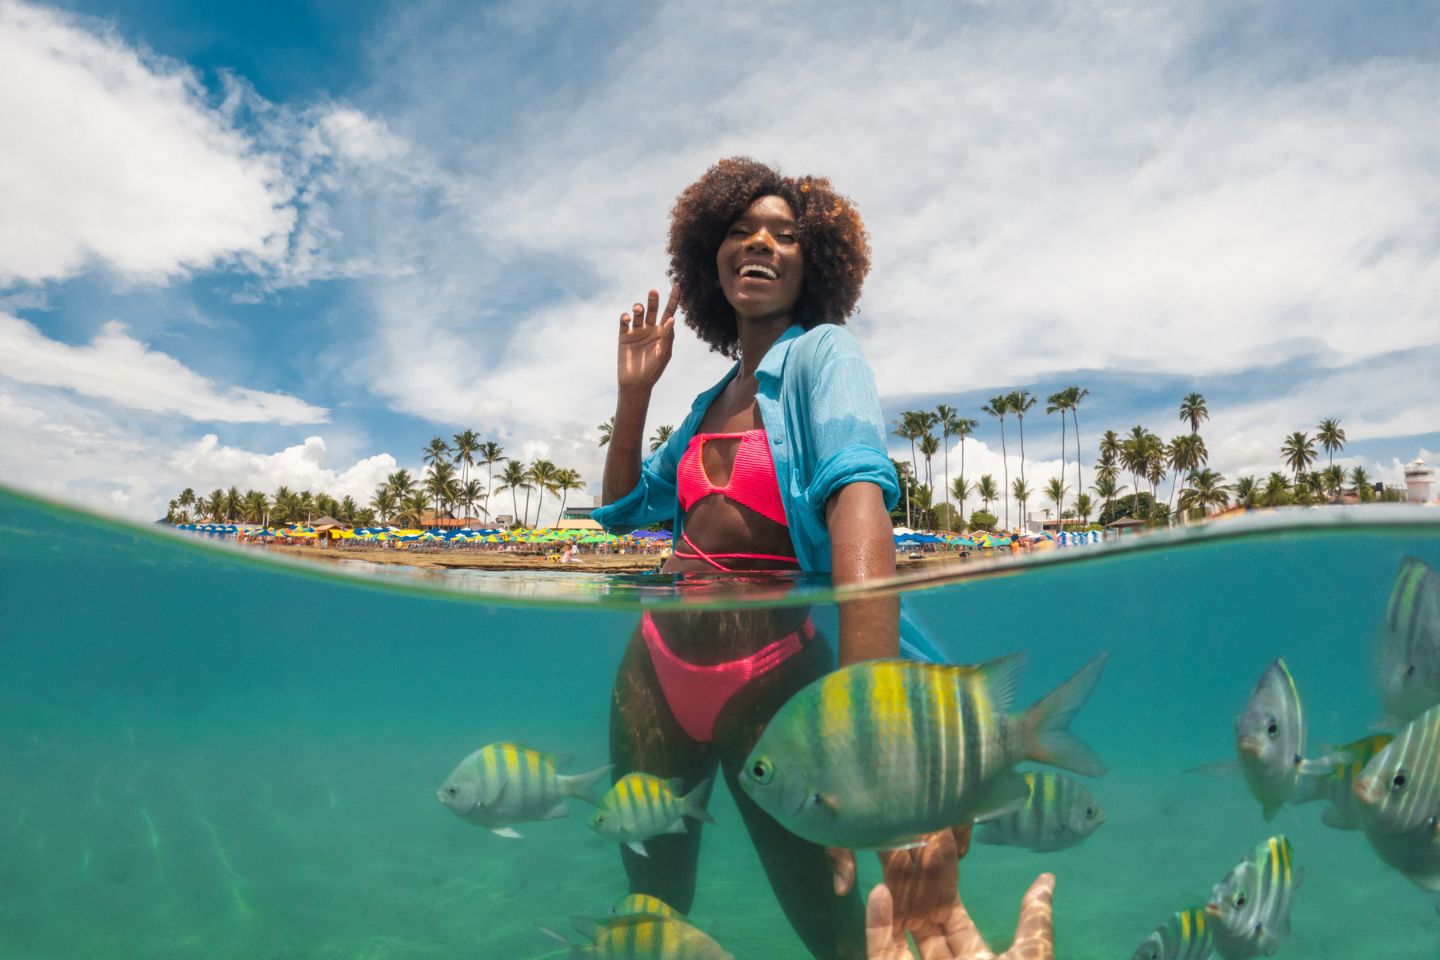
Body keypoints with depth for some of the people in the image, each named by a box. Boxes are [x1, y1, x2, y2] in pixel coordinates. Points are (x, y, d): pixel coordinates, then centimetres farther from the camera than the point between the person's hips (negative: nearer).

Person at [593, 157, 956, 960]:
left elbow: (859, 498, -28)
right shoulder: (712, 402, 12)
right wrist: (633, 393, 7)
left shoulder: (823, 353, -8)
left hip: (772, 671, -6)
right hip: (656, 664, 6)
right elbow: (624, 508, 23)